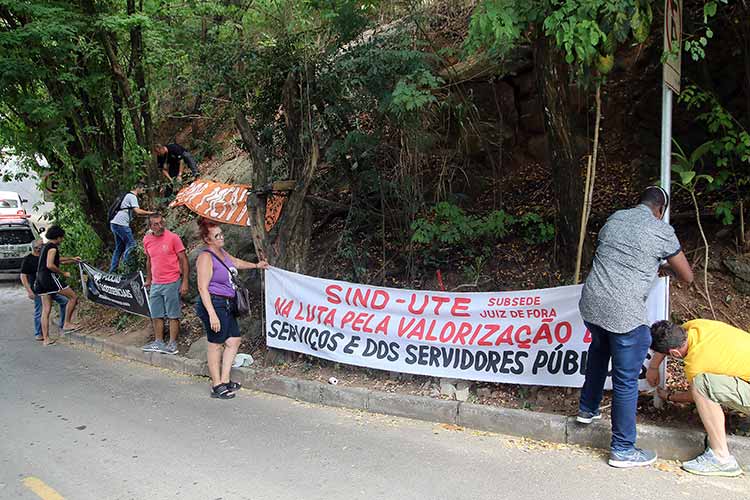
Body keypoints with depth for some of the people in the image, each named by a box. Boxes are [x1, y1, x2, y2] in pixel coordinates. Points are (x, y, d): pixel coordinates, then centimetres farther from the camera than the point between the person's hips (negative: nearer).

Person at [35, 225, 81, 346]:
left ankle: (45, 338, 7)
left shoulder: (45, 246, 21)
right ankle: (67, 323, 1)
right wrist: (63, 273, -10)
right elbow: (50, 265, -20)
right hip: (49, 277, -10)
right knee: (73, 297, -1)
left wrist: (71, 259, 42)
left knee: (46, 309, 8)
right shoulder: (52, 247, -9)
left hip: (40, 279, 10)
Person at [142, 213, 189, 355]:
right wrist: (148, 279, 22)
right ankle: (158, 342, 23)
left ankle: (172, 344, 8)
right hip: (155, 284, 6)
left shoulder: (173, 238, -10)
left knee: (173, 315, 1)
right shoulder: (147, 240, 6)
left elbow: (183, 259, -8)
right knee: (156, 315, 12)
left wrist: (184, 282, -12)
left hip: (172, 283, -5)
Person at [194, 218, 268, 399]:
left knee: (234, 340, 11)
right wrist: (212, 315, -26)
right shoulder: (206, 257, -15)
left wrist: (256, 265, 42)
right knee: (216, 344, 0)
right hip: (214, 304, -9)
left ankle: (224, 380, 21)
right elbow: (203, 288, -20)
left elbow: (236, 262, 35)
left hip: (227, 305, 9)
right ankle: (217, 386, 10)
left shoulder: (221, 252, 12)